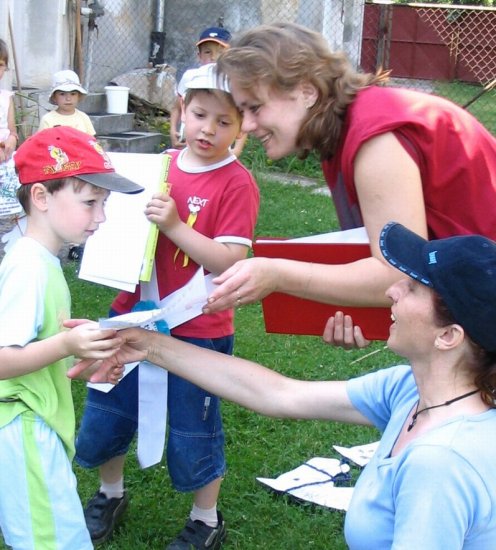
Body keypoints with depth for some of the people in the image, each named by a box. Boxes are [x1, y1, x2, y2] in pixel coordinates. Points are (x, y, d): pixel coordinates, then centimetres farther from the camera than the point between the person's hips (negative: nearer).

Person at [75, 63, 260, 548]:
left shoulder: (237, 184, -14)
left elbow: (229, 260, -20)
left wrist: (174, 225, -27)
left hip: (197, 330, -5)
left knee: (193, 430, 10)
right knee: (105, 413, 18)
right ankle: (110, 494, 45)